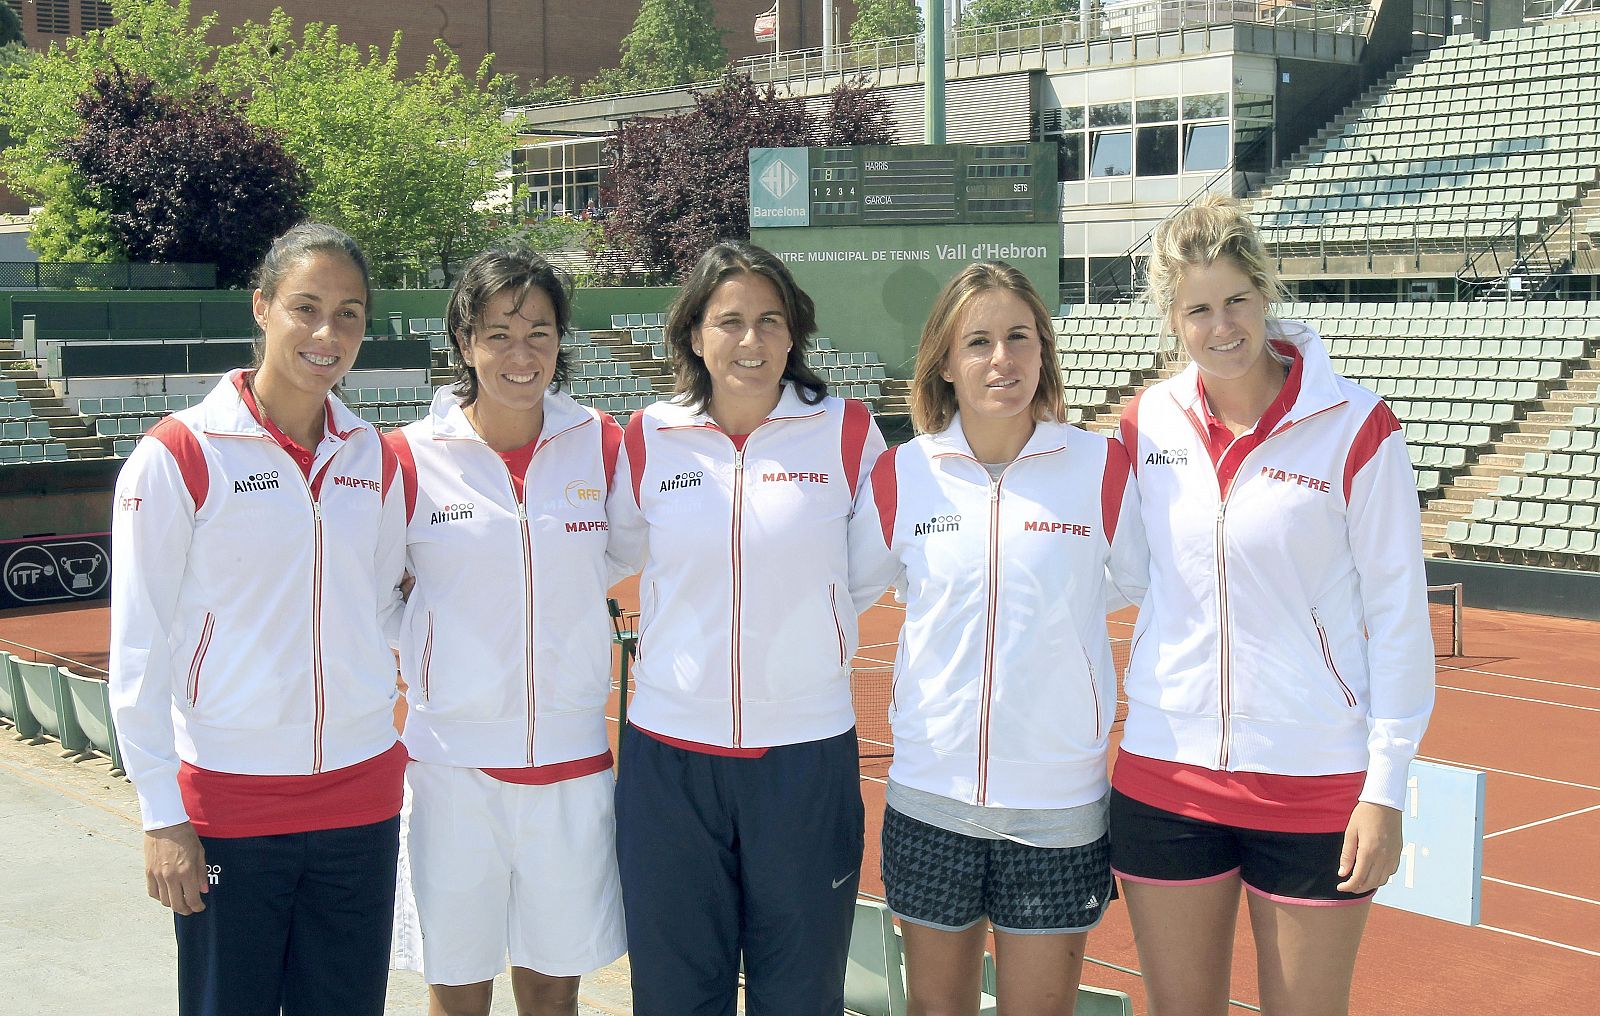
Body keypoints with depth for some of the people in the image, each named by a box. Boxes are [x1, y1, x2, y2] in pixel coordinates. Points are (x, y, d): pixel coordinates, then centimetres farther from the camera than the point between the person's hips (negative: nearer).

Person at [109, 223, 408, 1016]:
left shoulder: (372, 458, 5)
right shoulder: (178, 456, -8)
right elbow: (137, 656, -8)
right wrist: (163, 818, -10)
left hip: (359, 795, 4)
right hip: (228, 804, -4)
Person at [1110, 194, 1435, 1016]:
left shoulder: (1355, 427, -9)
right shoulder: (1147, 422, 1)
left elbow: (1399, 615, -7)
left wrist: (1385, 788, -9)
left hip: (1315, 784, -3)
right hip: (1165, 772, 3)